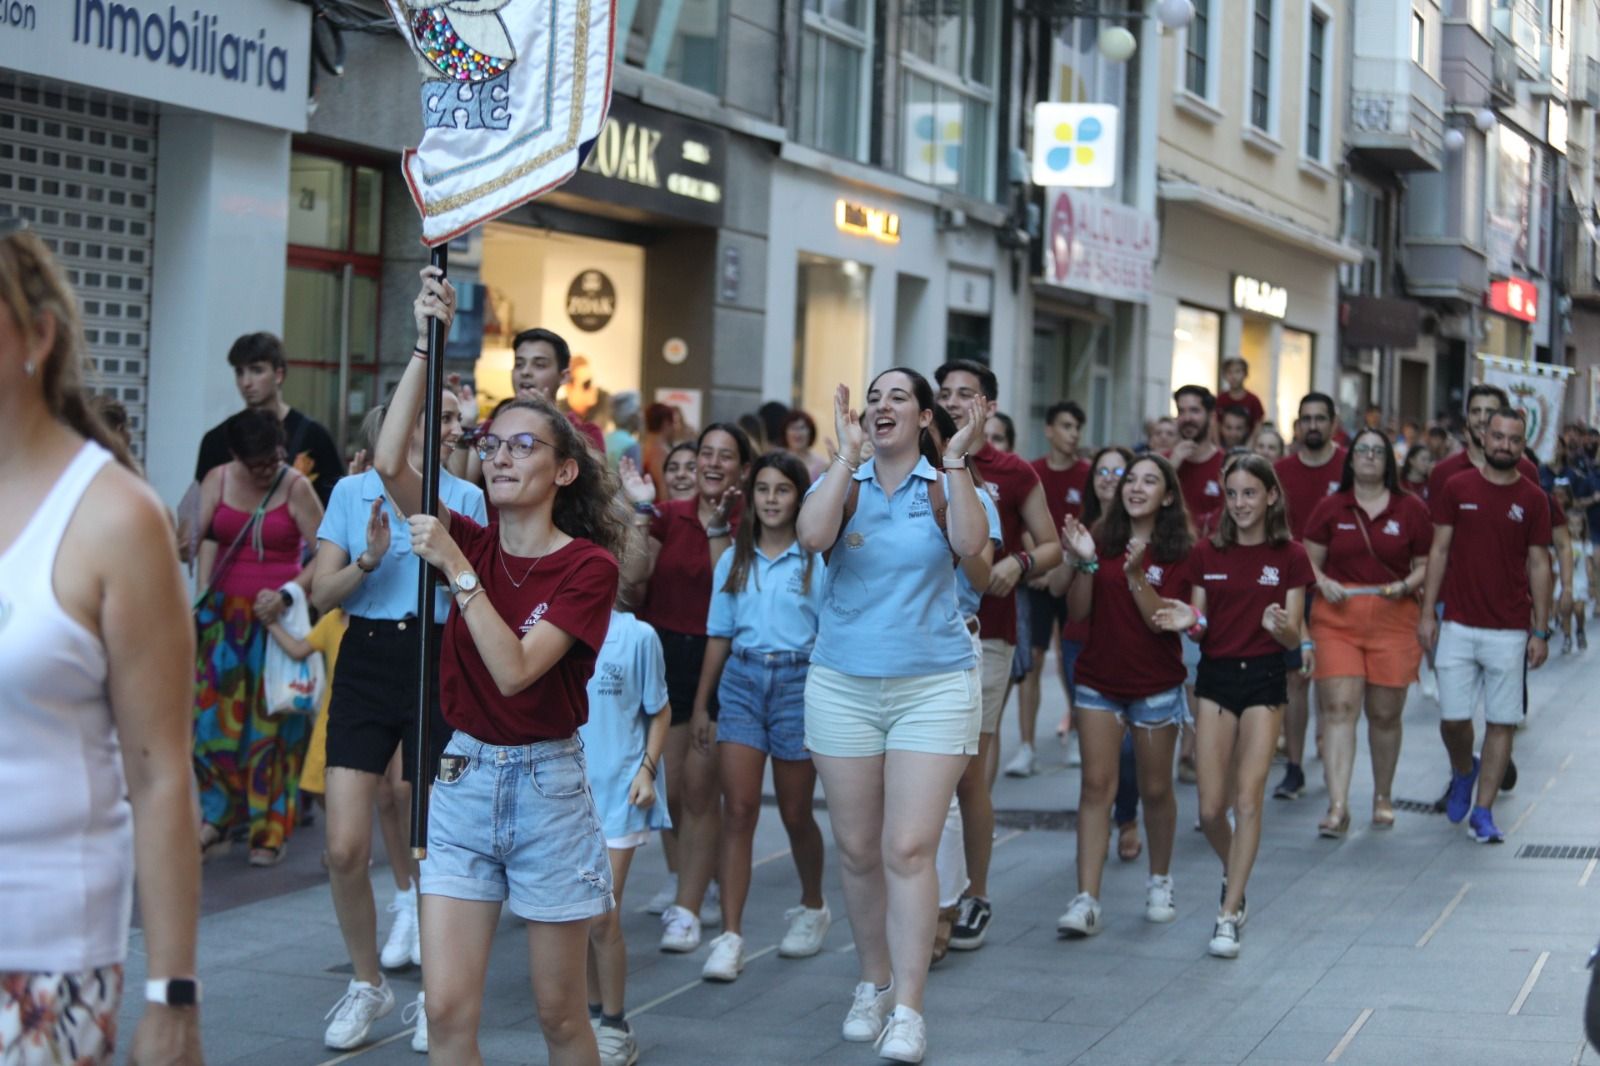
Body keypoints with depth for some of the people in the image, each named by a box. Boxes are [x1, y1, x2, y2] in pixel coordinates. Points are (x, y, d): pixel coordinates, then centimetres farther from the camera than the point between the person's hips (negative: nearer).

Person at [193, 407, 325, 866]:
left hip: (278, 617, -3)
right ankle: (213, 820, 7)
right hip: (226, 614, 3)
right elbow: (205, 541, -1)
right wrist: (201, 599, -11)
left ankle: (270, 831, 6)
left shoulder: (295, 486, -4)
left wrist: (286, 595, -16)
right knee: (216, 715, -2)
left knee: (273, 723, -1)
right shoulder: (218, 481, 5)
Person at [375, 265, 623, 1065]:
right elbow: (391, 463, -12)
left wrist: (457, 570, -24)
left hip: (546, 787, -3)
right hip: (463, 780, 3)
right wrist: (427, 344, -15)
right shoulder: (471, 543, 3)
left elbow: (513, 670, -20)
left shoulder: (588, 564, -9)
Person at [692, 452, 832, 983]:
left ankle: (813, 908, 33)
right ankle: (730, 936, -9)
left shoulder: (815, 560, -1)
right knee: (738, 809, -7)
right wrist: (701, 704, 12)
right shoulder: (734, 560, 10)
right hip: (741, 680, 3)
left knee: (795, 812, 8)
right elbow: (719, 635, 13)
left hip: (798, 681, -2)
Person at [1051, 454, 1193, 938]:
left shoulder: (1178, 552, -4)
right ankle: (1086, 900, -10)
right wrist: (1084, 563, -17)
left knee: (1155, 788, 10)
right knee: (1097, 785, -6)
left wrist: (1135, 575, -25)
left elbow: (1161, 620, -13)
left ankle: (1160, 882, 31)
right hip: (1099, 680, 2)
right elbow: (1078, 611, -3)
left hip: (1155, 685, -1)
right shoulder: (1102, 539, 2)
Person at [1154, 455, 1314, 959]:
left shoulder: (1290, 557, -2)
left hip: (1264, 677, -2)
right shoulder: (1206, 553, 4)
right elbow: (1201, 628, 8)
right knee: (1211, 808, -1)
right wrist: (1190, 621, -14)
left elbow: (1293, 638, -2)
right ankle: (1234, 874, 30)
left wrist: (1281, 627, -25)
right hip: (1215, 676, 2)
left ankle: (1229, 914, -3)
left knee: (1247, 799, -9)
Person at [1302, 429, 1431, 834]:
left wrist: (1406, 585, -10)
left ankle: (1383, 798, 26)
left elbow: (1425, 564, 9)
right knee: (1339, 707, -12)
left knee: (1385, 714, 6)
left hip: (1393, 621, 0)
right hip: (1337, 619, 0)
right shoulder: (1330, 508, 7)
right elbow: (1309, 561, 10)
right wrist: (1322, 582, -11)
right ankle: (1337, 807, -16)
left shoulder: (1411, 510, 6)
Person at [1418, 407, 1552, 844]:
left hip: (1510, 631, 0)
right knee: (1452, 718, 0)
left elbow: (1539, 566, 4)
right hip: (1458, 626, 0)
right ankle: (1463, 771, 32)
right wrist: (1427, 612, -1)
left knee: (1502, 722, 1)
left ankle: (1483, 812, 9)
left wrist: (1541, 631, 1)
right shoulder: (1456, 488, 1)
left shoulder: (1533, 500, 2)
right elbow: (1439, 551, 4)